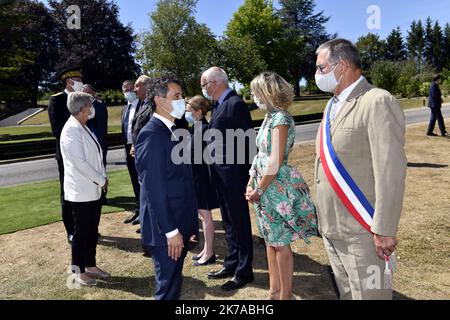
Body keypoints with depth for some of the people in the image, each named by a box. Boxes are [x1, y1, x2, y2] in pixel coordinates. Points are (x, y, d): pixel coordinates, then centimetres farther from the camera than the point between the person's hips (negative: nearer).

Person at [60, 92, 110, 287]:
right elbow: (80, 163, -22)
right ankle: (79, 272, 20)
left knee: (92, 230, 16)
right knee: (81, 232, 5)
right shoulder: (71, 130, -17)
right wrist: (101, 180, -13)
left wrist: (102, 178, 3)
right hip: (81, 192, -8)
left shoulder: (83, 127, 10)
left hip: (93, 190, 8)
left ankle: (91, 266, 30)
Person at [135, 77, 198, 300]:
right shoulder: (151, 134, -18)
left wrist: (189, 223, 14)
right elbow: (154, 188, -21)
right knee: (168, 288, 7)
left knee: (174, 282, 21)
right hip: (166, 229, -8)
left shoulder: (174, 131, 10)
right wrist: (170, 231, -19)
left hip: (180, 223, 8)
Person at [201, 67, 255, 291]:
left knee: (239, 221, 4)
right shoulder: (218, 104, 11)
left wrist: (247, 172, -15)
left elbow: (248, 140, -17)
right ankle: (232, 264, 33)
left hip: (233, 171, -9)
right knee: (228, 220, 18)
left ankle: (244, 271, 20)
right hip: (218, 171, 9)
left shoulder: (235, 104, -16)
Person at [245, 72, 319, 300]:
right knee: (270, 240, 17)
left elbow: (275, 163, -21)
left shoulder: (280, 118, -16)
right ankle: (274, 292, 32)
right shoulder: (270, 117, 11)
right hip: (264, 185, 9)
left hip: (277, 187, -9)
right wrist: (251, 184, 7)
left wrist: (258, 190, -12)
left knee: (280, 243, 4)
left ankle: (286, 295, 21)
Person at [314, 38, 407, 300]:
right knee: (346, 293, 21)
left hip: (362, 232, -8)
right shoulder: (333, 105, 12)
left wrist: (384, 229, -19)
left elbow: (390, 172, -19)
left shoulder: (378, 102, -14)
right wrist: (325, 218, 14)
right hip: (331, 229, 8)